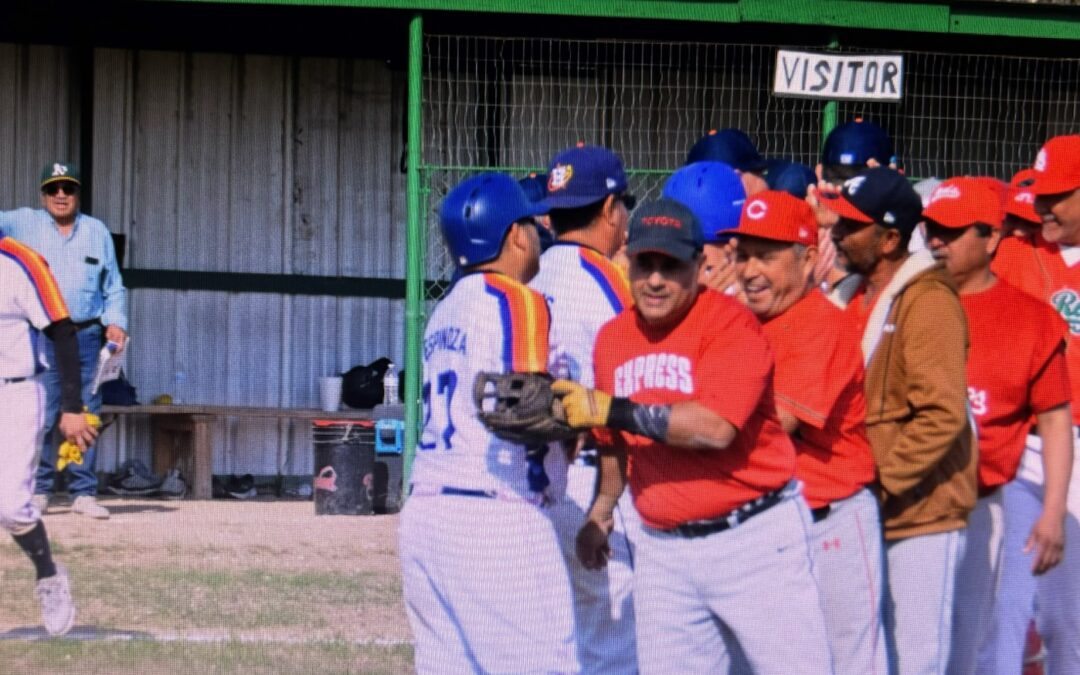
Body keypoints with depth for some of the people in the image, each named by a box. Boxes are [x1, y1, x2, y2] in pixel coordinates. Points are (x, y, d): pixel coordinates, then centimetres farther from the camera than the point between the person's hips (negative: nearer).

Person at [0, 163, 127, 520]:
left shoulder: (98, 231, 14)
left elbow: (113, 287, 17)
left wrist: (116, 322, 2)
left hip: (87, 334, 2)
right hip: (41, 338, -2)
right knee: (41, 417, -6)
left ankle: (84, 493, 7)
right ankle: (38, 490, 3)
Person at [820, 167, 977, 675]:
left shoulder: (928, 300, -12)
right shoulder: (857, 296, 13)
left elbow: (942, 415, -19)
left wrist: (881, 482, -19)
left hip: (921, 513, -8)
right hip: (871, 516, 8)